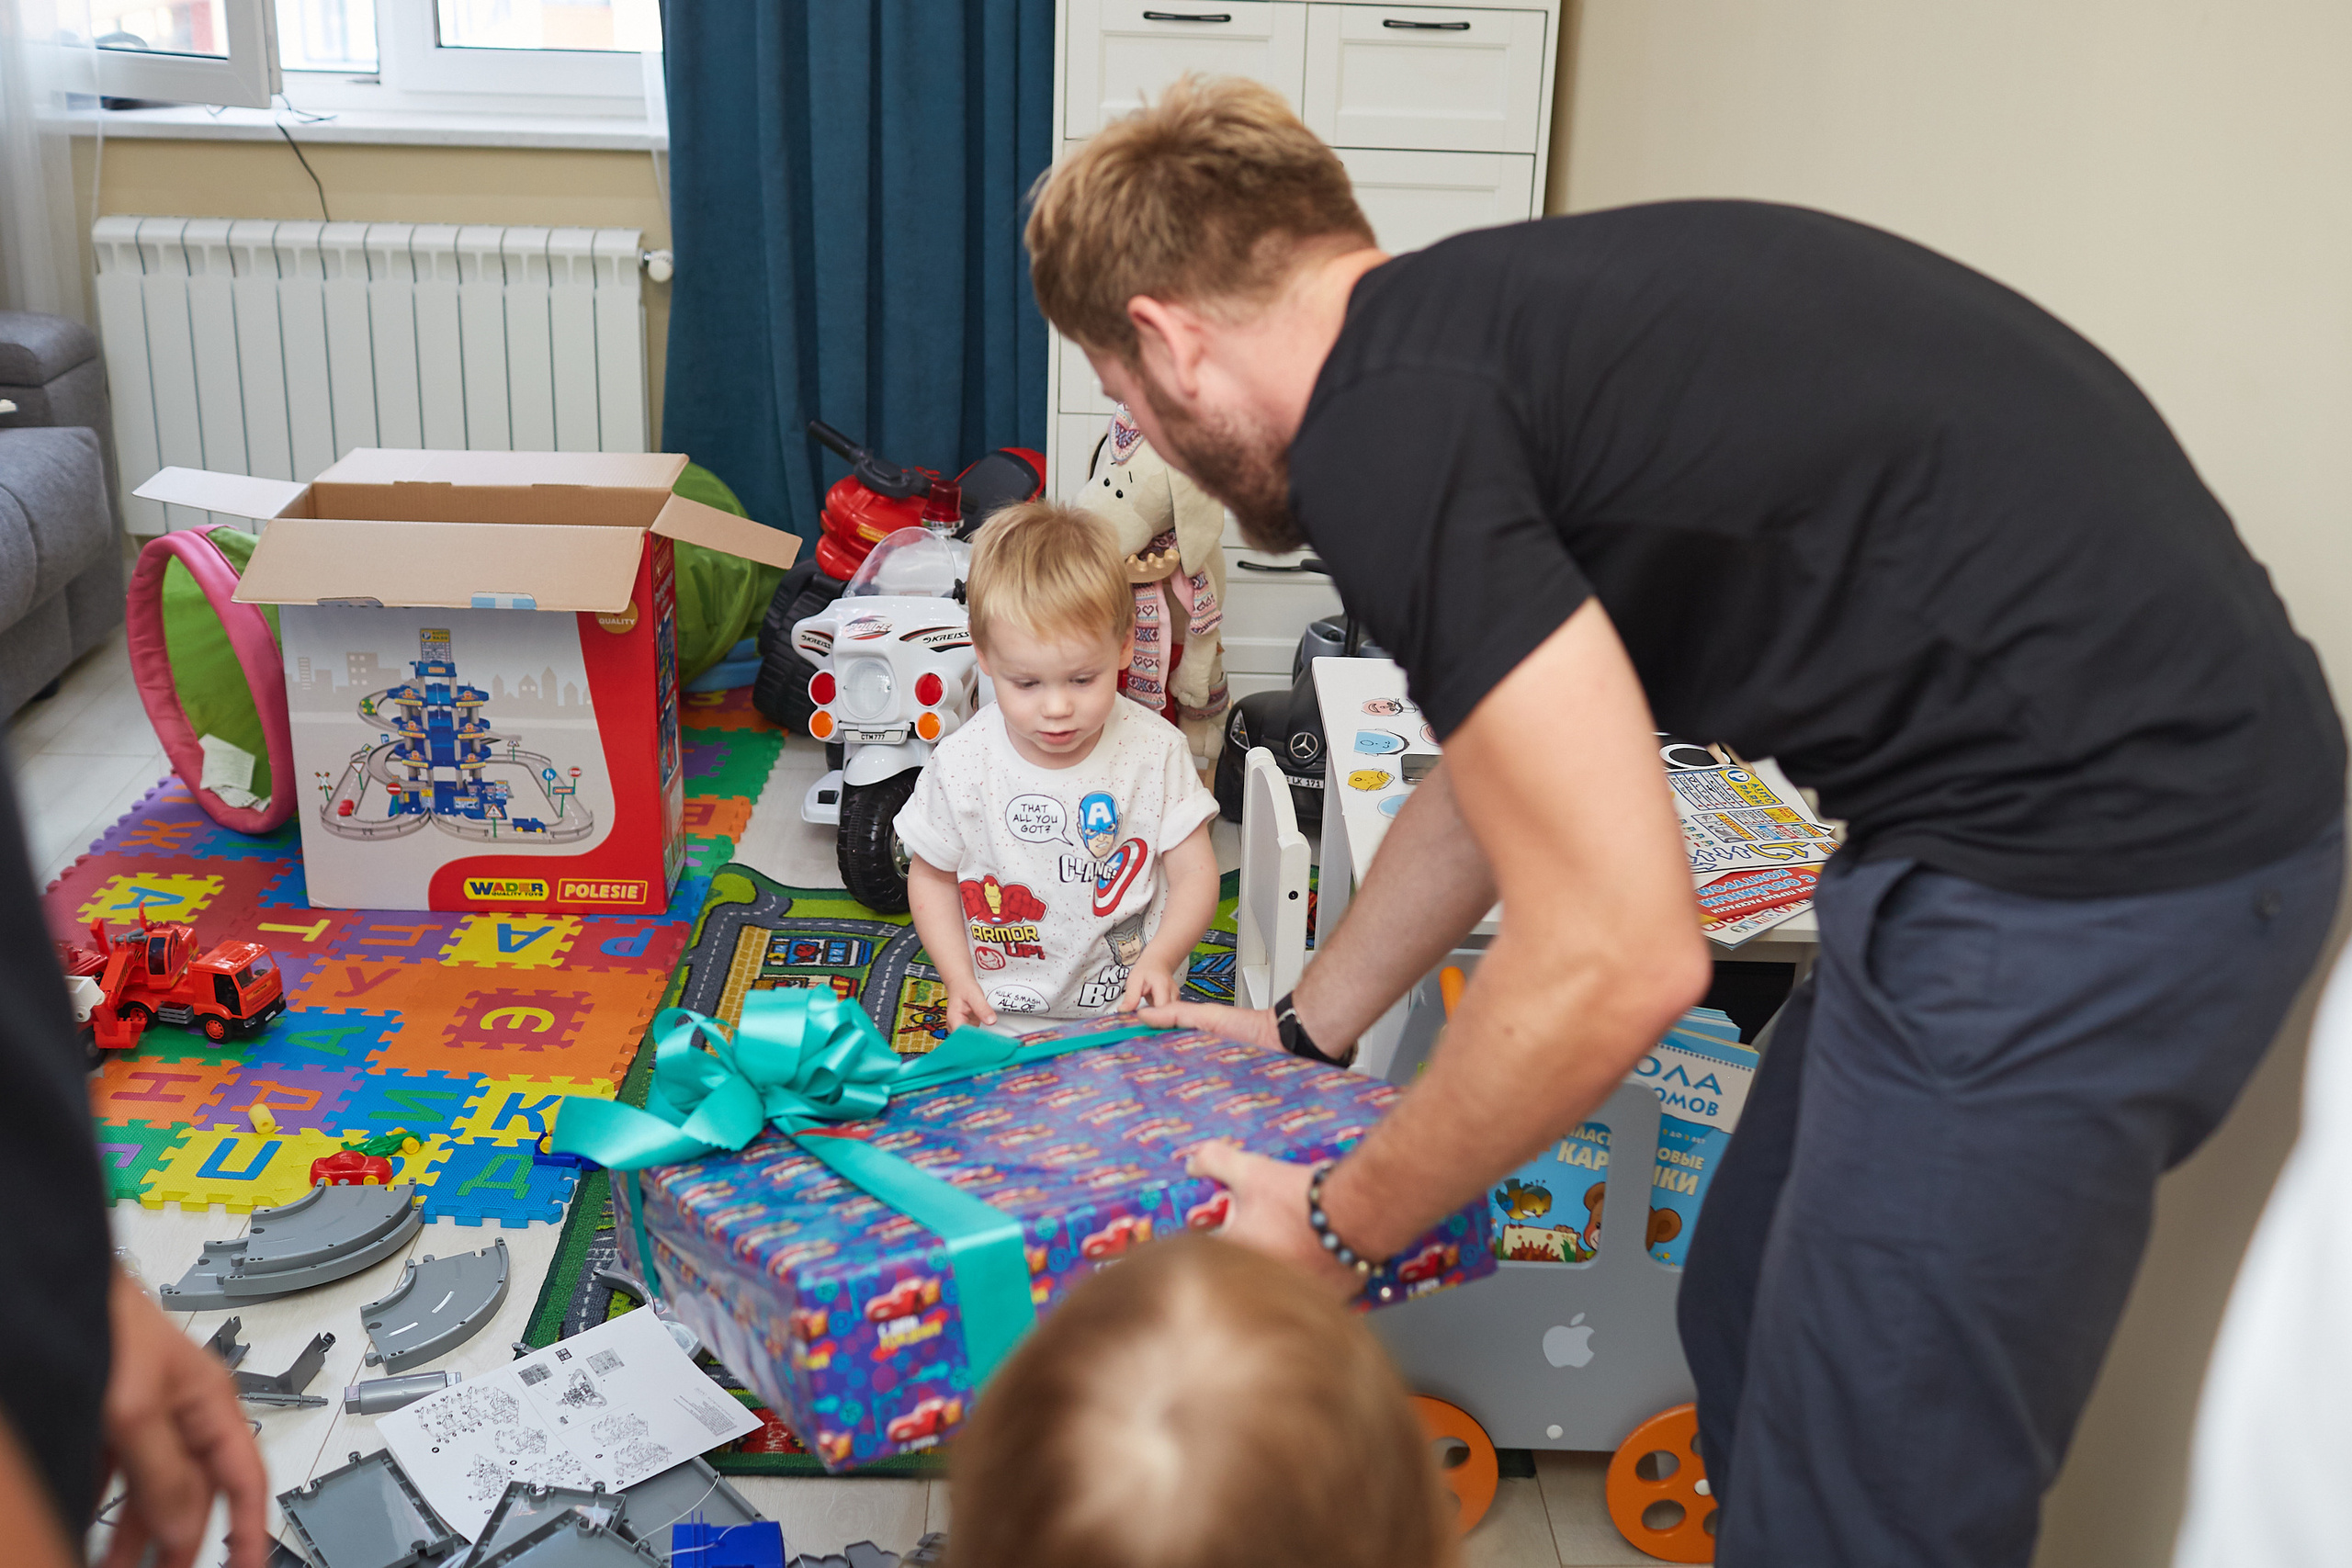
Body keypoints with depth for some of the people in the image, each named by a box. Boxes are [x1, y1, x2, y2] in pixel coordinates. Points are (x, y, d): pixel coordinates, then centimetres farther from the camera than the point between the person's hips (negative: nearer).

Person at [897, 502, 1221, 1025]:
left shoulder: (1154, 750, -9)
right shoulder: (962, 765, -10)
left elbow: (1195, 871, -4)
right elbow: (931, 874, 6)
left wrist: (1159, 960, -20)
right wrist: (958, 978, -6)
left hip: (1128, 1008, 0)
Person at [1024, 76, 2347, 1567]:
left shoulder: (1378, 427, -16)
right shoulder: (1484, 323, 13)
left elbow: (1615, 960, -19)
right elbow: (1504, 764, 26)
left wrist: (1339, 1225, -2)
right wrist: (1302, 1031, 38)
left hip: (2090, 859, -10)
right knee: (1752, 1333, 22)